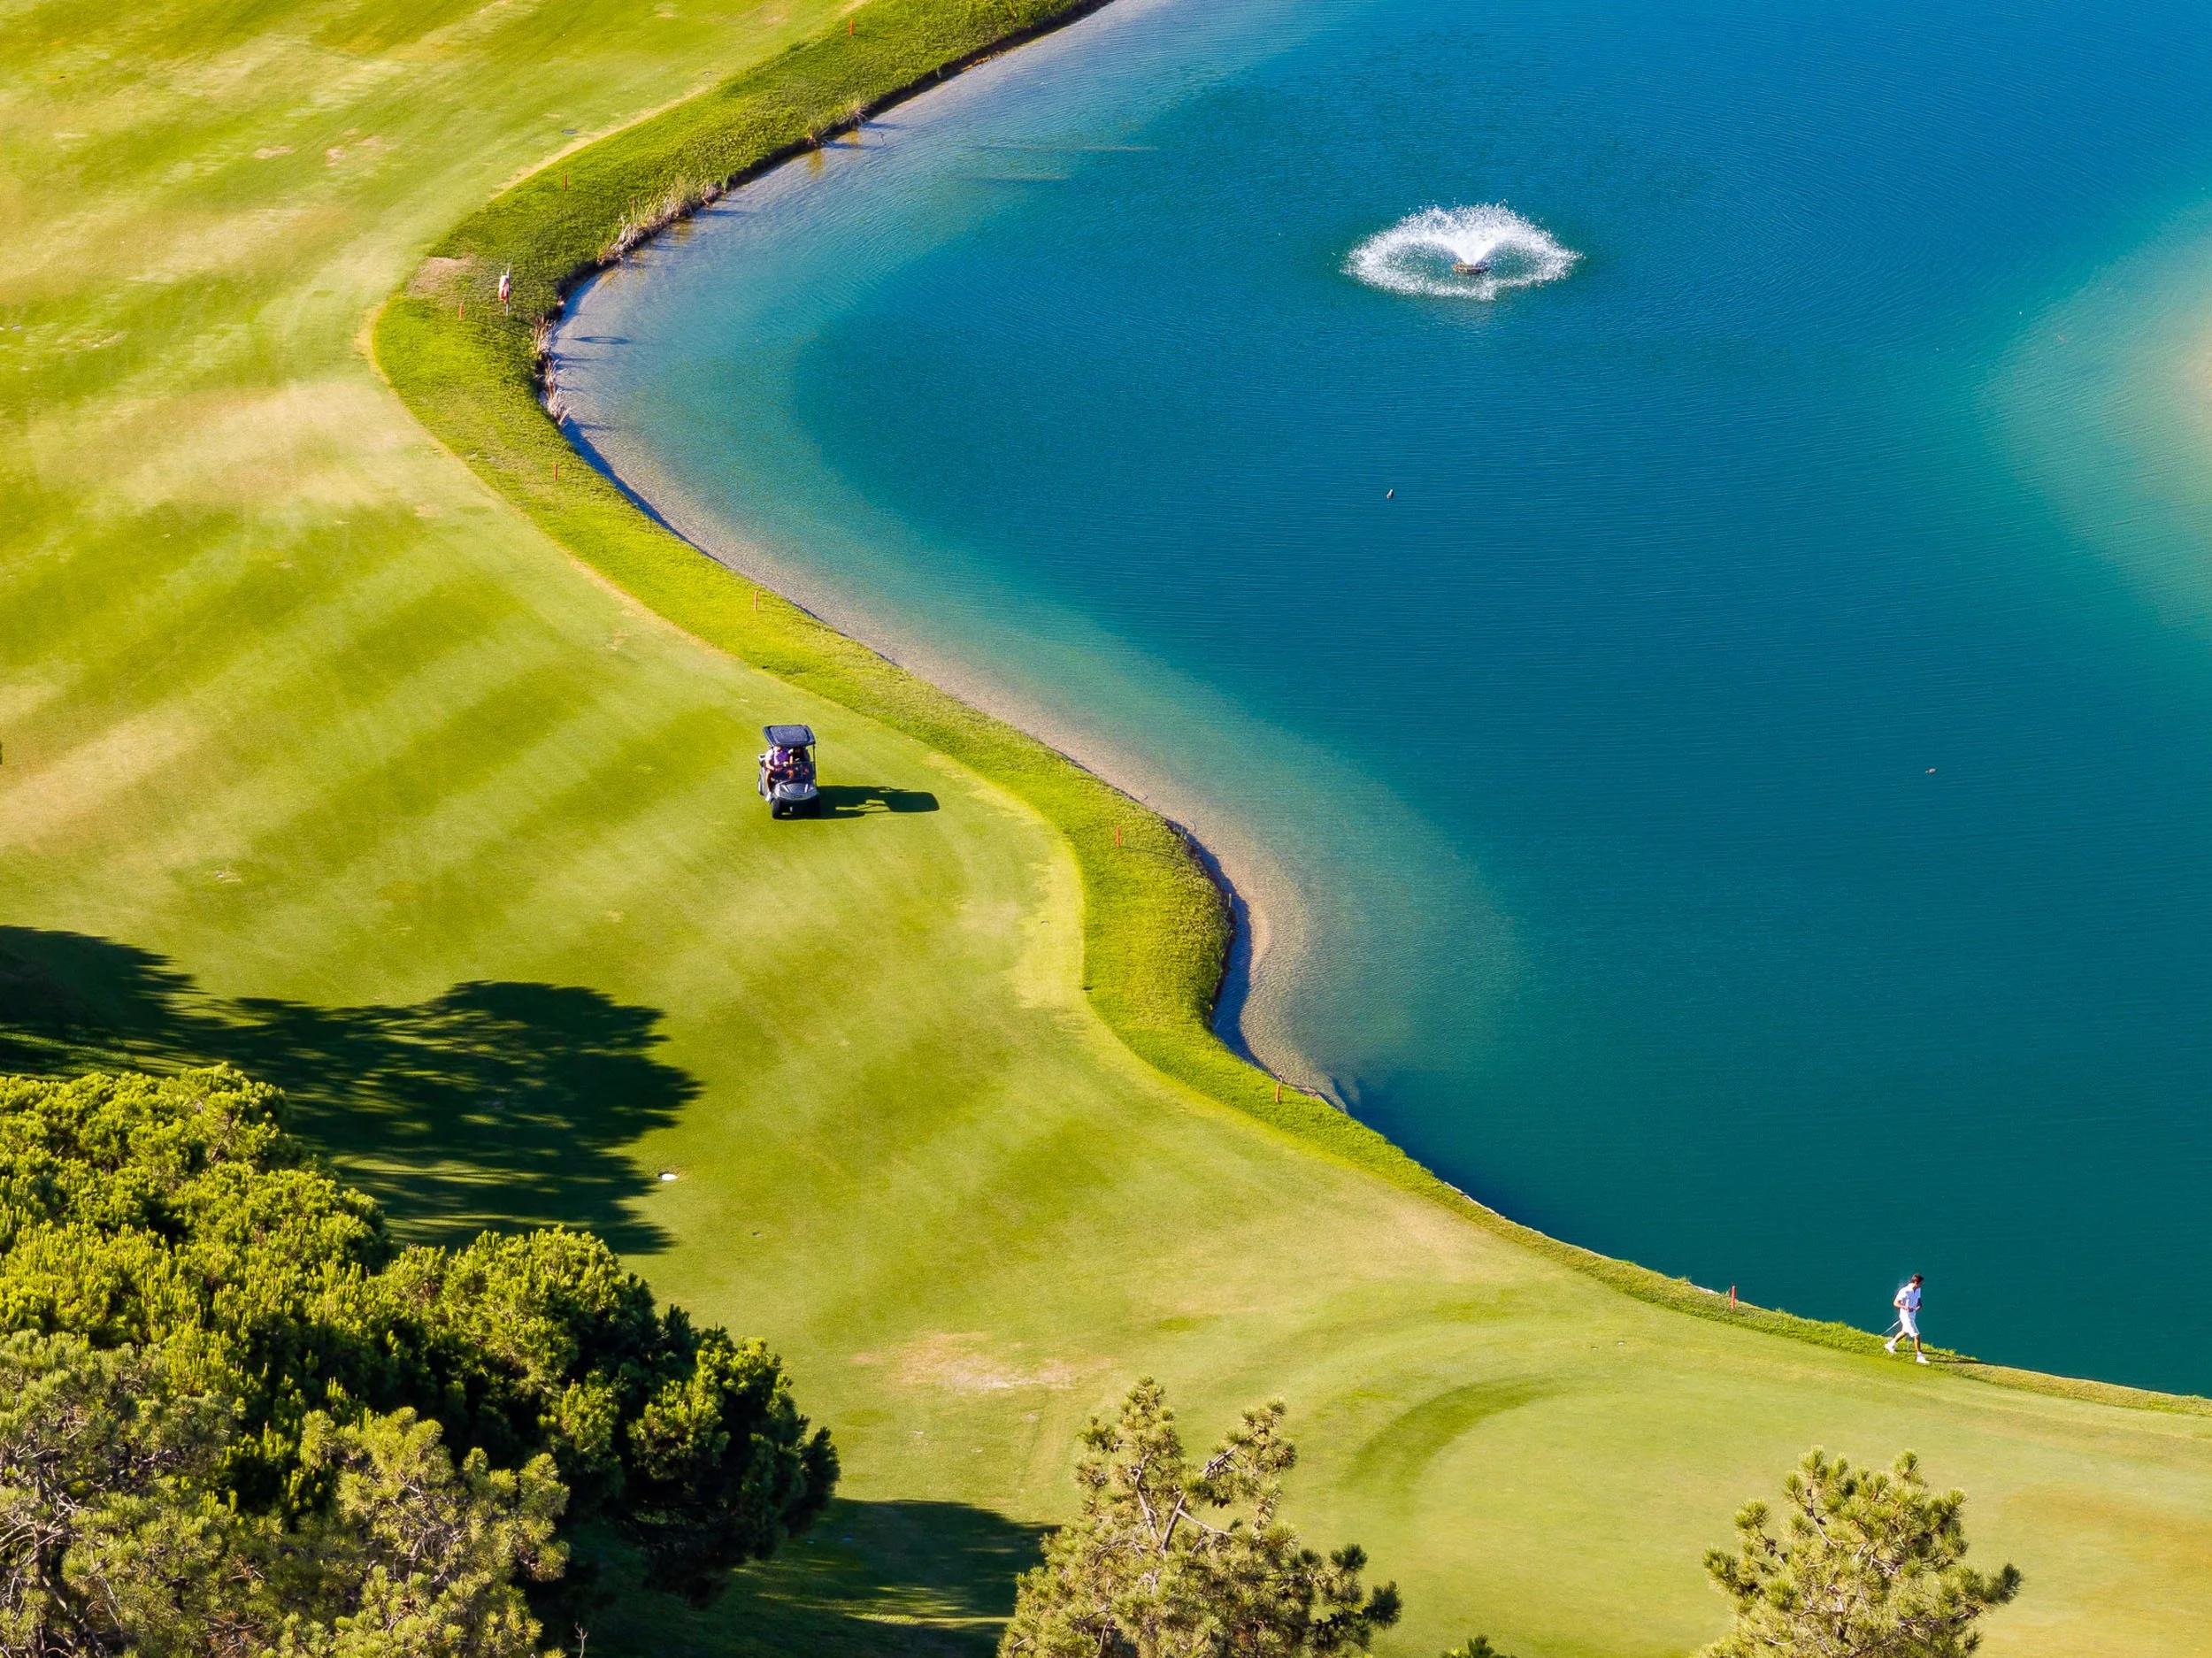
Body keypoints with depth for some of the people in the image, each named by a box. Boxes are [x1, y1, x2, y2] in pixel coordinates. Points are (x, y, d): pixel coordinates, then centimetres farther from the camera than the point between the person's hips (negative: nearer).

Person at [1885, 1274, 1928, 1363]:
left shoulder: (1918, 1290, -1)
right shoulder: (1905, 1291, -25)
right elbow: (1895, 1303, -21)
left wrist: (1919, 1305, -7)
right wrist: (1905, 1308, -38)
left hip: (1913, 1315, 9)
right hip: (1906, 1316, -9)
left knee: (1905, 1332, 28)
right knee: (1917, 1335, -11)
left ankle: (1890, 1345, 50)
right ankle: (1919, 1356, -2)